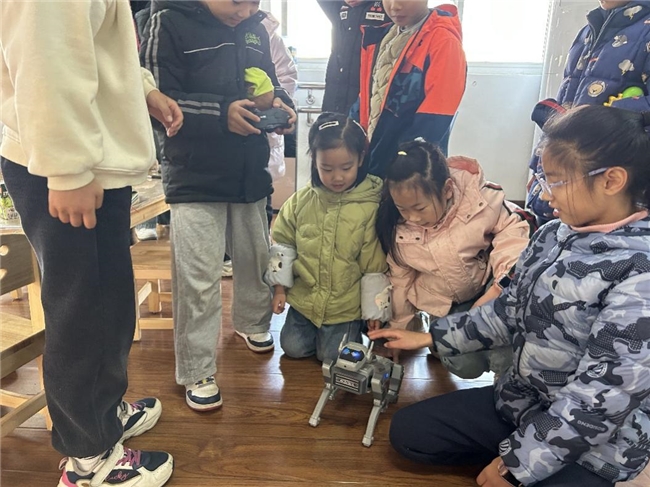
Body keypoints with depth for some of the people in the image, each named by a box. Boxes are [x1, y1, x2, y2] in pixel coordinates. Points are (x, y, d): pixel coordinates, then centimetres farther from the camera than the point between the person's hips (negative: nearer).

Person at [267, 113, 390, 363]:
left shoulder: (370, 209, -17)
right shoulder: (300, 201, -7)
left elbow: (375, 268, -12)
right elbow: (283, 244, 4)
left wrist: (374, 314, -7)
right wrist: (280, 288, 3)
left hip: (346, 305, -3)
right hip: (304, 299, 4)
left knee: (333, 358, 1)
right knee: (293, 348, 9)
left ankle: (355, 327, 30)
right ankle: (311, 324, 37)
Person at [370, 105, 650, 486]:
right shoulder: (554, 235, -2)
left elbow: (603, 393, -26)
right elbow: (510, 310, 6)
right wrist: (430, 337, 5)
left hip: (593, 445, -6)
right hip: (518, 402, 7)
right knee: (408, 431, 5)